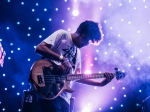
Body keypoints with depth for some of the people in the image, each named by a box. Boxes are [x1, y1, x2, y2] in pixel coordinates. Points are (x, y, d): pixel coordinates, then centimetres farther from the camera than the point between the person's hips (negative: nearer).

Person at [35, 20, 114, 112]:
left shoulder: (77, 52, 22)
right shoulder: (62, 35, 1)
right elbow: (39, 48, -11)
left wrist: (101, 83, 11)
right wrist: (62, 59, -17)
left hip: (64, 95, 8)